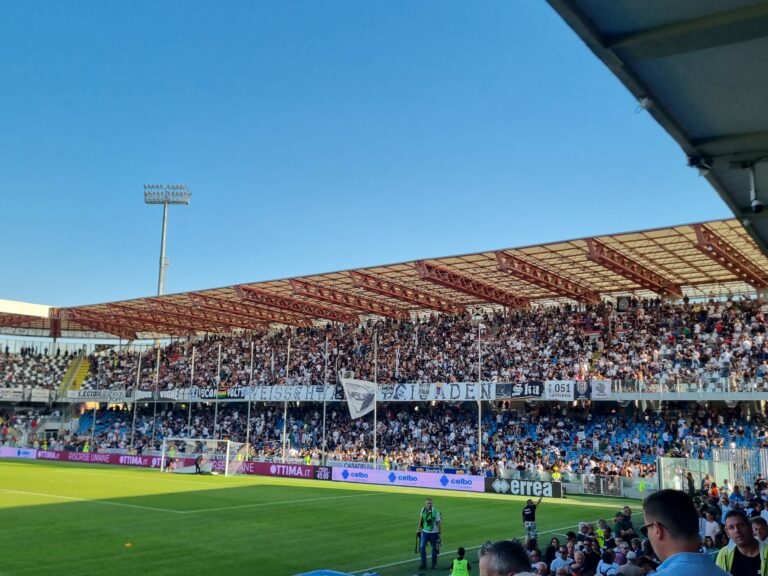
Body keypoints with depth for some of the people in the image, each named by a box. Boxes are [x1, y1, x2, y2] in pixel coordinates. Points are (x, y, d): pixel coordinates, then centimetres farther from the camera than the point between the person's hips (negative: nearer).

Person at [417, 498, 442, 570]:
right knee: (422, 547, -2)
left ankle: (434, 564, 26)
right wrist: (419, 528, 14)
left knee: (434, 548, 8)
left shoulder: (435, 512, -18)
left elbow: (439, 522, -12)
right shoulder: (423, 510, -5)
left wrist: (439, 533, -12)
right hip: (424, 531, 3)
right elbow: (421, 518, 11)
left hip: (433, 533, -3)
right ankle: (423, 564, 10)